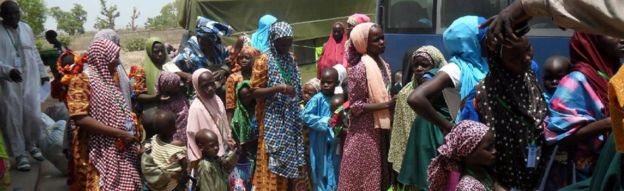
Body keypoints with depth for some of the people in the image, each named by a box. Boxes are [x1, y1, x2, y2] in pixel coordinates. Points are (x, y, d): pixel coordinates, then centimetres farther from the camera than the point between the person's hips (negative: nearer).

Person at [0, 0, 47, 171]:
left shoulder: (26, 28, 8)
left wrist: (42, 72, 19)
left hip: (30, 80, 4)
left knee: (33, 116, 5)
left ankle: (31, 145, 31)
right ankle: (20, 155, 14)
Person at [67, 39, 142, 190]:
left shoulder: (110, 80, 16)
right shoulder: (82, 81, -10)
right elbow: (80, 119, -21)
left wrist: (133, 125, 4)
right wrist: (119, 133, -21)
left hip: (121, 151, 8)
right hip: (99, 154, -8)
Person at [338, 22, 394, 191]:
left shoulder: (384, 65, 8)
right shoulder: (359, 68, -15)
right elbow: (355, 106, -16)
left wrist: (395, 99, 1)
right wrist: (387, 105, -20)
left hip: (381, 130, 7)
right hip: (365, 132, -7)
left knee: (379, 176, 14)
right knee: (364, 177, 2)